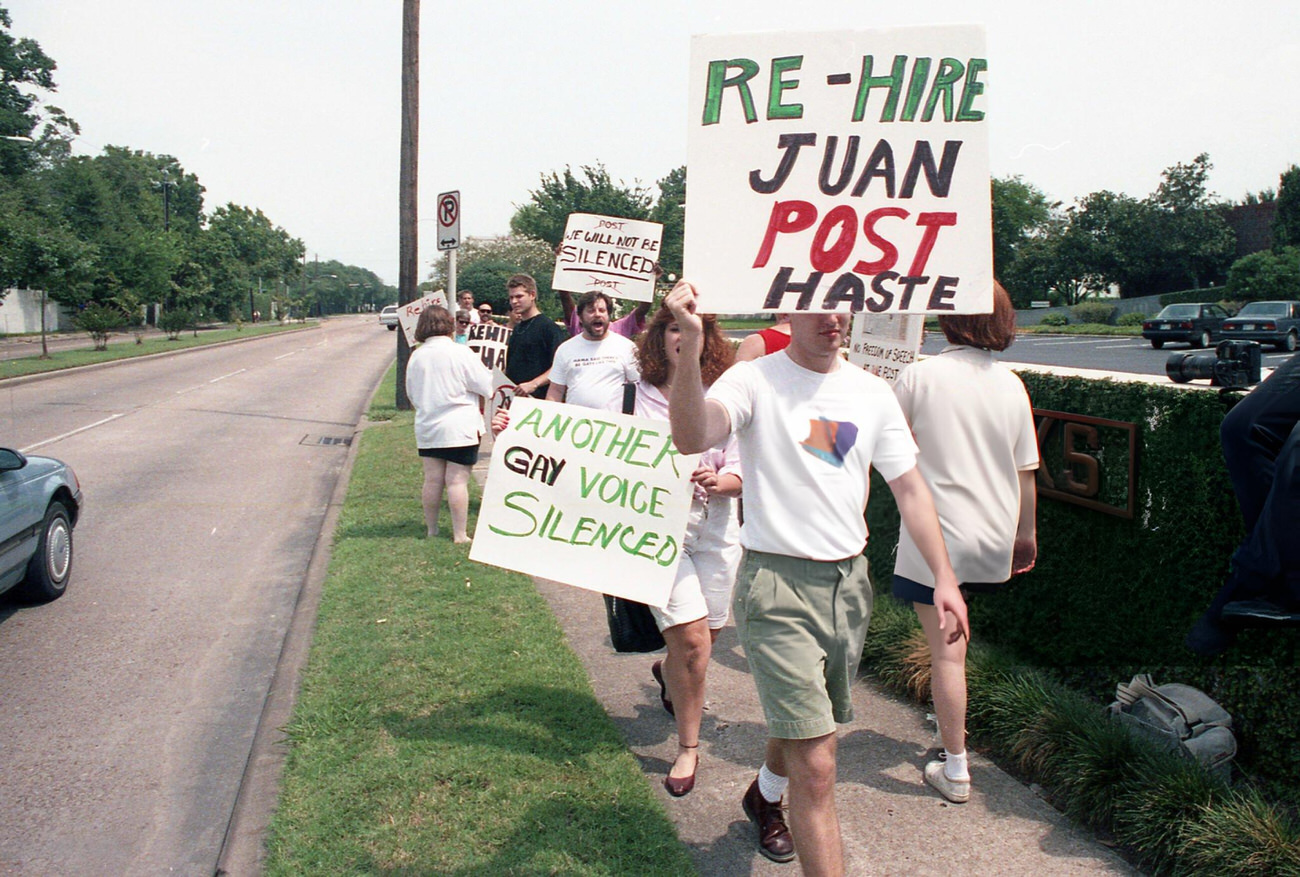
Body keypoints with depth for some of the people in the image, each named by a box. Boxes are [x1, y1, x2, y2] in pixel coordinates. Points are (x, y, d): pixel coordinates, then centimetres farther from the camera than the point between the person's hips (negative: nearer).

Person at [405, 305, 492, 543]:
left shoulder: (416, 356, 3)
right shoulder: (461, 353, -12)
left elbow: (411, 393, 15)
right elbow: (485, 385, -6)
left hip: (427, 428, 5)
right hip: (459, 429, -5)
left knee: (432, 480, 11)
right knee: (457, 481, -3)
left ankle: (431, 530, 22)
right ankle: (460, 534, 0)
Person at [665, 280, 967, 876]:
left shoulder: (873, 394, 7)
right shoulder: (754, 381, -9)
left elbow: (910, 489, 10)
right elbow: (691, 437, -28)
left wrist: (944, 577, 4)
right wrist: (690, 346, -41)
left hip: (850, 581, 6)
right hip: (777, 584, -6)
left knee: (807, 720, 24)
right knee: (817, 765, -10)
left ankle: (765, 795, 55)